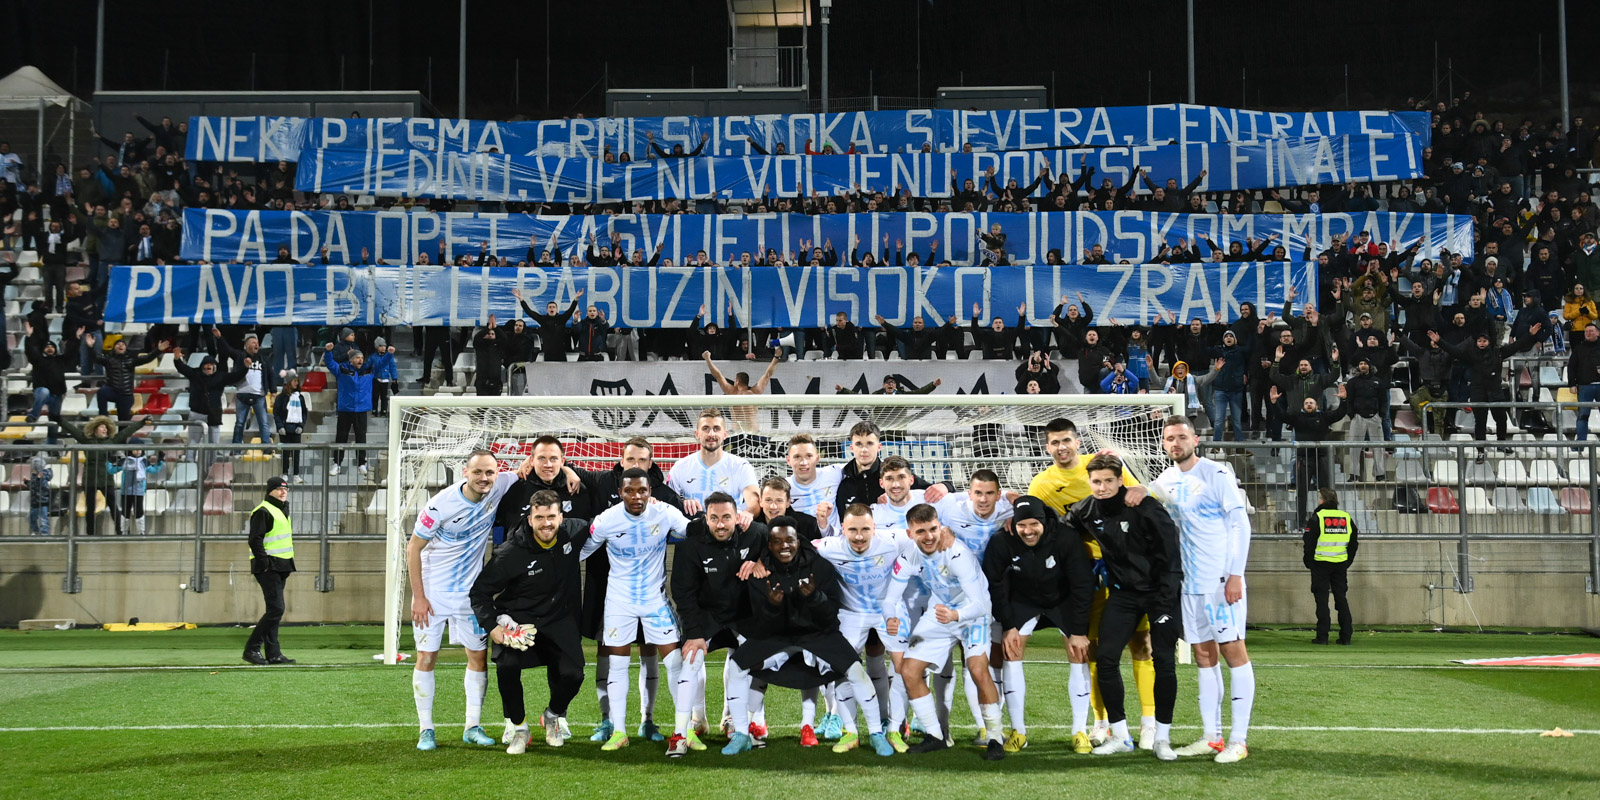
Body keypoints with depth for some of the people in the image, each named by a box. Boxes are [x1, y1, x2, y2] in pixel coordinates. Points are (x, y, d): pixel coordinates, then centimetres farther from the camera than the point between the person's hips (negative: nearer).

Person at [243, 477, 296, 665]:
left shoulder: (282, 510, 21)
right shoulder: (263, 511, -10)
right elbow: (255, 540, -17)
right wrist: (265, 564, -21)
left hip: (280, 568, 10)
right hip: (268, 568, -10)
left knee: (275, 610, 9)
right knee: (276, 609, -14)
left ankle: (273, 654, 11)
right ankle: (252, 648, -10)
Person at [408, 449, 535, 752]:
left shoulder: (501, 486, -12)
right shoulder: (441, 504, -21)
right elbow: (414, 548, -11)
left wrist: (534, 466, -17)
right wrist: (418, 597, -13)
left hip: (471, 590, 4)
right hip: (433, 590, -4)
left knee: (479, 656, 4)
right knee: (426, 658, -1)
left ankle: (473, 727, 14)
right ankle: (425, 730, 7)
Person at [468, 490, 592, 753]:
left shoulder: (574, 532, -10)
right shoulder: (511, 553, -20)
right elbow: (479, 591, -11)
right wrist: (491, 626, -21)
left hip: (559, 618, 3)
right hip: (519, 618, -3)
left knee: (572, 674, -16)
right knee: (506, 666, -28)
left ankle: (553, 716, 20)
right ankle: (518, 728, -2)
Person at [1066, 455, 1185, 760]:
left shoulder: (1146, 507, -18)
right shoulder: (1086, 511, -4)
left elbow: (1169, 556, -16)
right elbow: (1063, 532, 19)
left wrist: (1164, 603, -18)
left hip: (1160, 593, -4)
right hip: (1122, 592, 4)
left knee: (1164, 662, -5)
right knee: (1106, 658, -6)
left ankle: (1162, 738, 9)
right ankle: (1120, 737, 6)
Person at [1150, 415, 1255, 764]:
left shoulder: (1216, 474, -8)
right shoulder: (1164, 483, 9)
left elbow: (1240, 523, -10)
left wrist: (1235, 574, -15)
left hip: (1221, 579, -6)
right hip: (1189, 583, 6)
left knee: (1233, 651, -5)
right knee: (1203, 656, 8)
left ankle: (1238, 741, -5)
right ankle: (1212, 737, 13)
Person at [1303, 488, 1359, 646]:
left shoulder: (1317, 517, -7)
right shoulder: (1346, 518, 8)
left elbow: (1309, 543, -7)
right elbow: (1353, 543, 14)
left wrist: (1308, 562, 3)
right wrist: (1348, 562, 19)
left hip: (1321, 564, -4)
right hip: (1341, 565, 4)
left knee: (1322, 600, 0)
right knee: (1341, 599, 10)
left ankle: (1322, 636, -2)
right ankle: (1346, 636, 8)